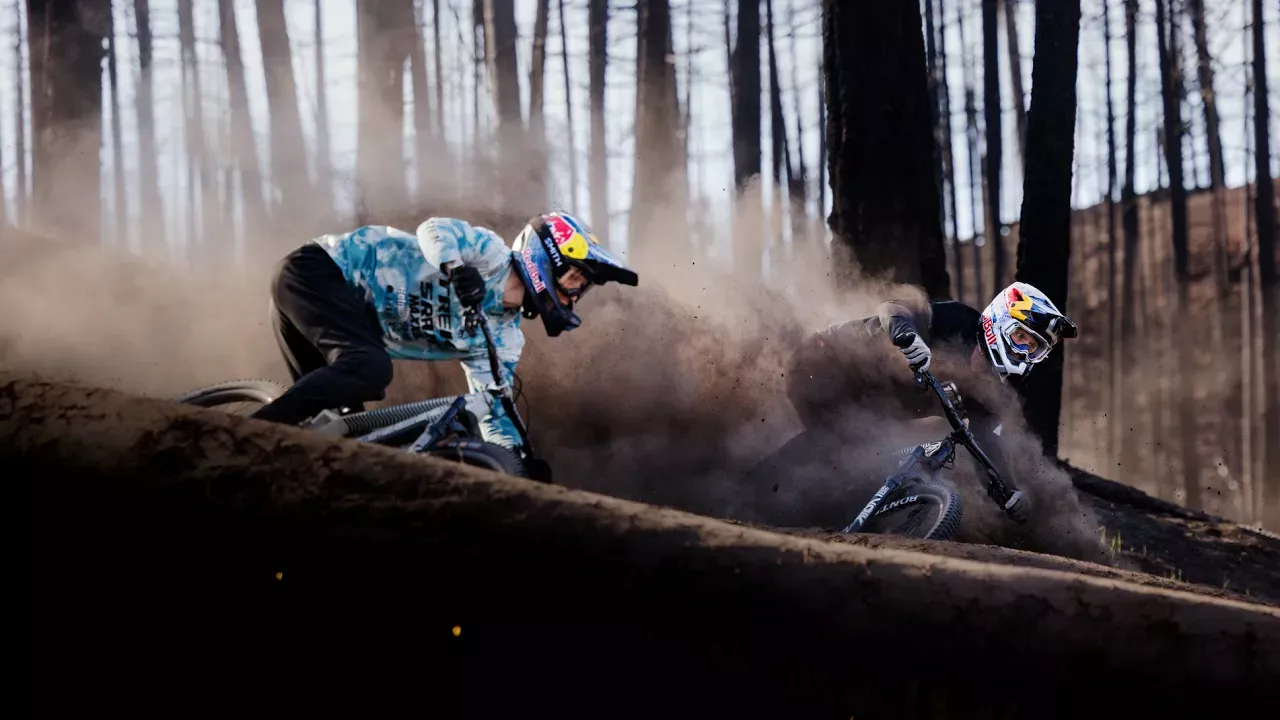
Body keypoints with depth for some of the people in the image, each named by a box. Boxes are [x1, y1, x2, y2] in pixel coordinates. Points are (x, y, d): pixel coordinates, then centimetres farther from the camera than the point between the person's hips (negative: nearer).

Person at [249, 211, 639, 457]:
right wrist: (456, 268, -51)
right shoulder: (490, 254, -12)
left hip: (345, 308, 9)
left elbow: (494, 412, 14)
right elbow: (434, 229, -30)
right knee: (369, 369, -31)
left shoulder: (501, 341, 11)